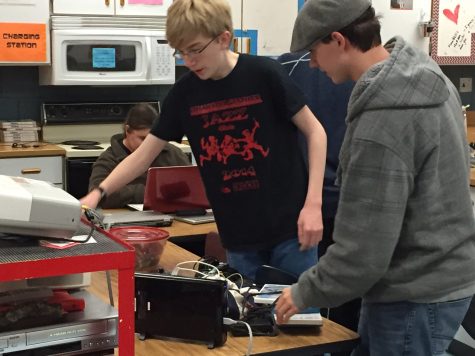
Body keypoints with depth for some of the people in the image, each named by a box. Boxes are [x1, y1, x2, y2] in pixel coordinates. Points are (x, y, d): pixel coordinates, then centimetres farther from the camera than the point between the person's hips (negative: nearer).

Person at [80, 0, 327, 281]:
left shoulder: (264, 74, -10)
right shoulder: (184, 92, 1)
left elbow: (315, 131, -5)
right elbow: (144, 154, 6)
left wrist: (313, 203, -13)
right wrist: (98, 192, -8)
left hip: (289, 226, -3)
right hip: (238, 236, 3)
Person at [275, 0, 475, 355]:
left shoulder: (382, 120, -28)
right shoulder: (423, 73, 1)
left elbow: (363, 250, -24)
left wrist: (305, 293, -8)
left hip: (416, 295, -9)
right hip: (435, 276, 9)